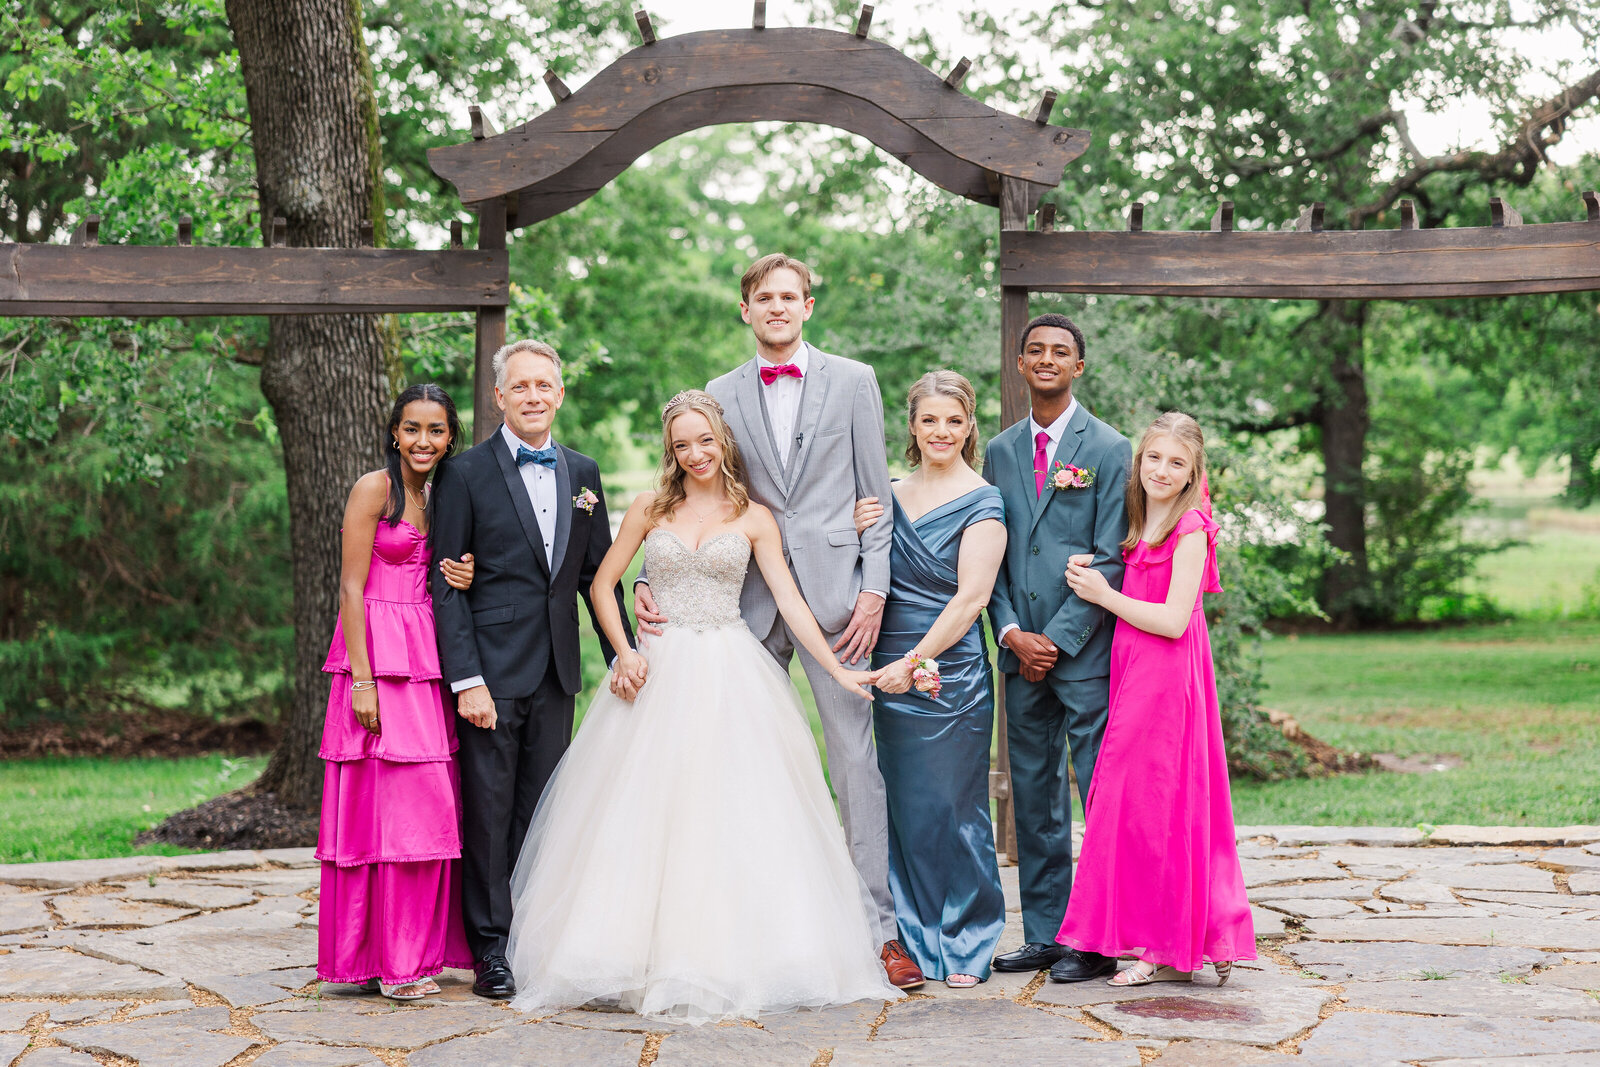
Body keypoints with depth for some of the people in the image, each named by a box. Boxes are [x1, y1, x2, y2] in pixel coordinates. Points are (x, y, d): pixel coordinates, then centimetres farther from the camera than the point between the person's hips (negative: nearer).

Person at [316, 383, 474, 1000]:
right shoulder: (374, 490, -6)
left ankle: (414, 949, 14)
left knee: (426, 805, 6)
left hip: (426, 662, 7)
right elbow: (351, 589, -10)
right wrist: (362, 679, -17)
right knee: (385, 803, -6)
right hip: (378, 655, -7)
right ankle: (386, 960, 0)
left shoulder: (440, 498, 15)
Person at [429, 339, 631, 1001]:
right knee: (489, 810, 0)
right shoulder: (466, 474, -4)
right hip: (490, 669, -4)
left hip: (556, 672, 4)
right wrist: (466, 679, -14)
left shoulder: (583, 473, 11)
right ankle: (490, 951, 9)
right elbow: (446, 584, -7)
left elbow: (598, 573, 15)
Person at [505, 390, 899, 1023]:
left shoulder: (753, 518, 6)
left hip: (730, 676, -1)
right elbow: (602, 584, 10)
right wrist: (624, 653, -4)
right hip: (659, 674, 1)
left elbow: (789, 601, 2)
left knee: (732, 813, -5)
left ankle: (725, 957, 1)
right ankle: (647, 953, 3)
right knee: (647, 812, -3)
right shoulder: (650, 508, 9)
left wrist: (837, 670, -6)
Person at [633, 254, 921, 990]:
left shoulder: (852, 381, 6)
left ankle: (880, 927, 2)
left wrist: (873, 590, -6)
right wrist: (650, 578, -2)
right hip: (749, 593, 3)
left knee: (853, 756, -2)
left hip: (832, 591, -2)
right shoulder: (722, 395, 11)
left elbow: (876, 495, 3)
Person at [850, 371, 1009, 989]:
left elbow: (971, 597, -13)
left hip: (951, 675, -5)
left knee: (954, 810, 1)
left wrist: (915, 661, -19)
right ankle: (917, 942, 20)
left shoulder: (982, 503, -5)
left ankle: (966, 947, 13)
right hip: (892, 673, 5)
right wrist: (856, 537, -4)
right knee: (905, 810, 9)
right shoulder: (890, 496, 11)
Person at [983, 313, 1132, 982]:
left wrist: (1058, 639, -11)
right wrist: (1011, 633, -3)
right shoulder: (1000, 451, 13)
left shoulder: (1109, 449, -1)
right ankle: (1043, 934, 16)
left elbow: (1110, 559, -6)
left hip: (1086, 649, -5)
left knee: (1102, 798, -3)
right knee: (1034, 795, 8)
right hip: (1021, 649, 5)